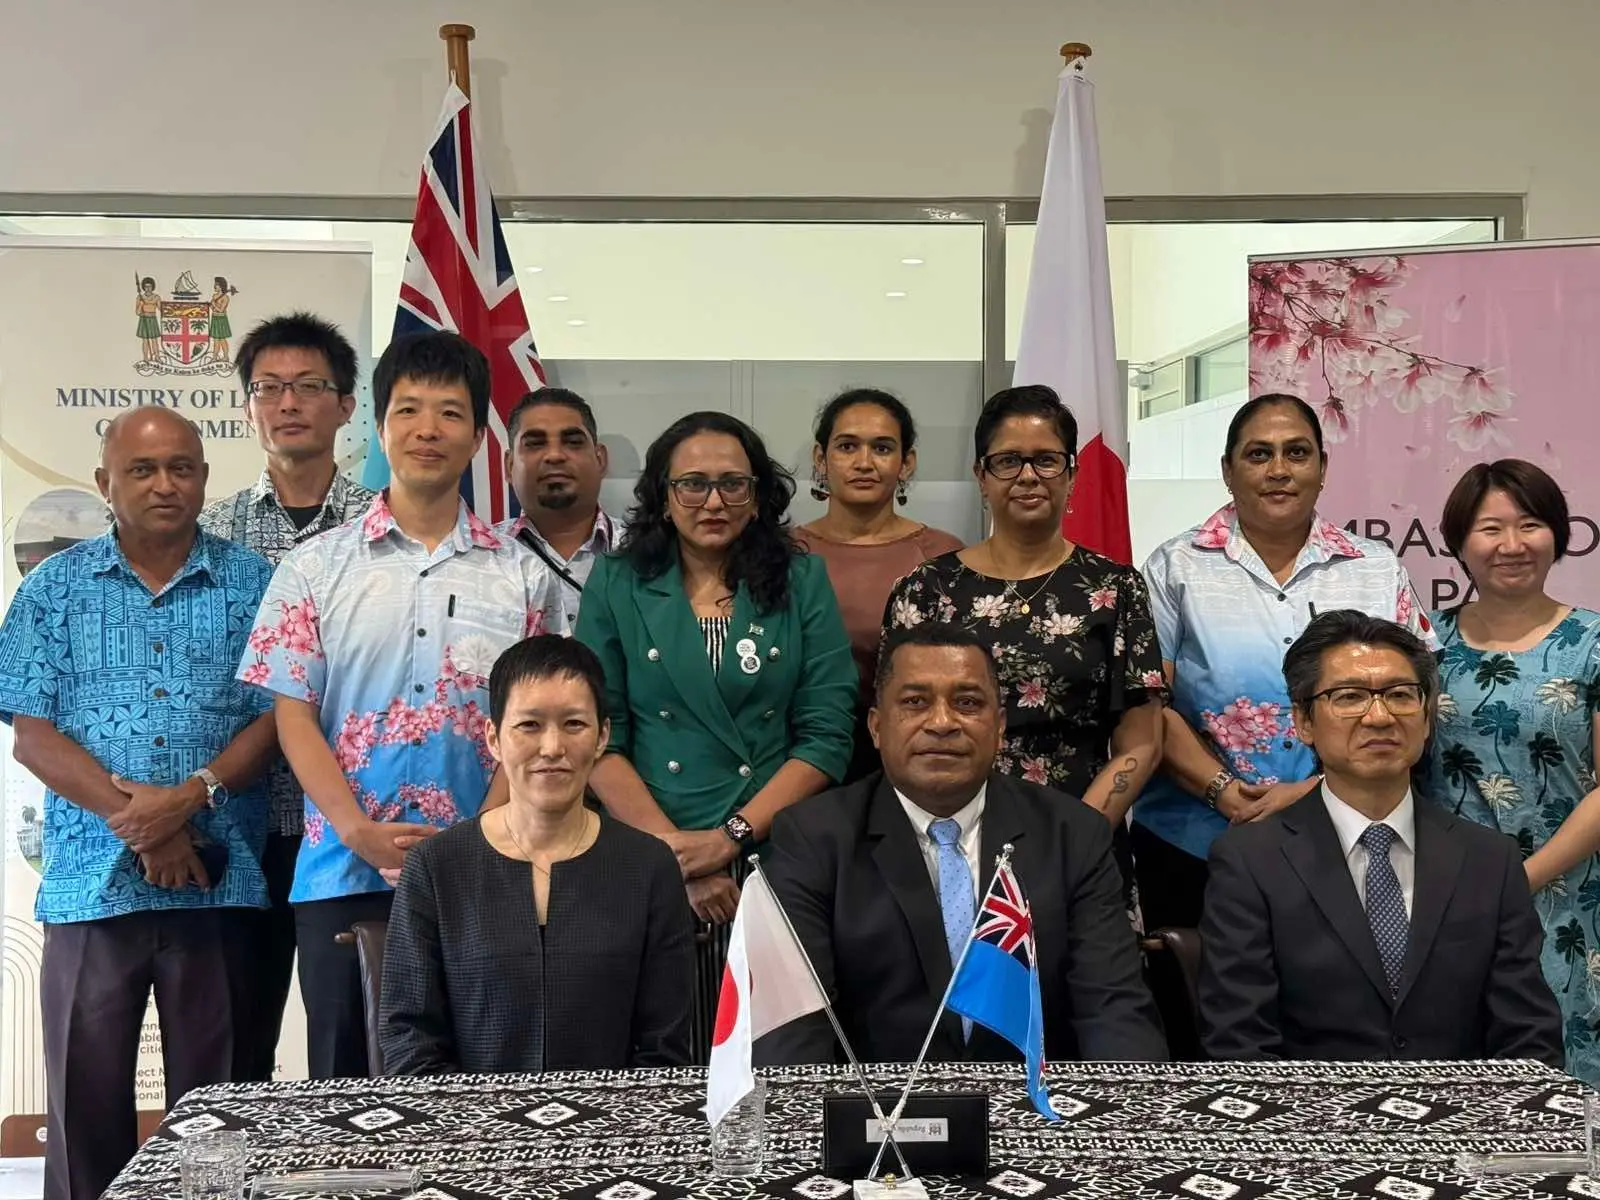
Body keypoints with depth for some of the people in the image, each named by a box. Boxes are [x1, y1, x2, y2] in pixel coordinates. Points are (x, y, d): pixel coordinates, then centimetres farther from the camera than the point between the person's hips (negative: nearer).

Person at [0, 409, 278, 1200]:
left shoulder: (252, 583, 4)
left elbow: (276, 717, -1)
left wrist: (191, 795, -16)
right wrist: (137, 822, -12)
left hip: (218, 878, 0)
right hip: (91, 876, 1)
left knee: (212, 1093, 9)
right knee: (85, 1091, 8)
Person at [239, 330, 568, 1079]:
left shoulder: (522, 578, 6)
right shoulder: (315, 568, 5)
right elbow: (293, 716, 1)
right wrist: (361, 834, -12)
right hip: (342, 875, 0)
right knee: (345, 1077, 9)